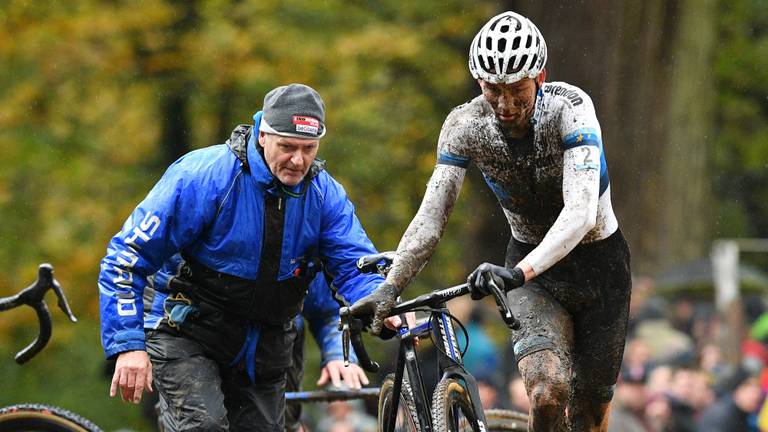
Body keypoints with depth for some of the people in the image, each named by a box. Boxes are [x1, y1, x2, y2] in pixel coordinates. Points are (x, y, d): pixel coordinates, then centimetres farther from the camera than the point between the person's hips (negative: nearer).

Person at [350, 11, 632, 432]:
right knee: (548, 393, -25)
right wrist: (389, 288, -33)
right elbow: (431, 216, -19)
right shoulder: (465, 126, -17)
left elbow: (580, 213, -38)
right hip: (529, 263, 1)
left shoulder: (569, 109, -27)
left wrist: (519, 273, -52)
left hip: (597, 261, -1)